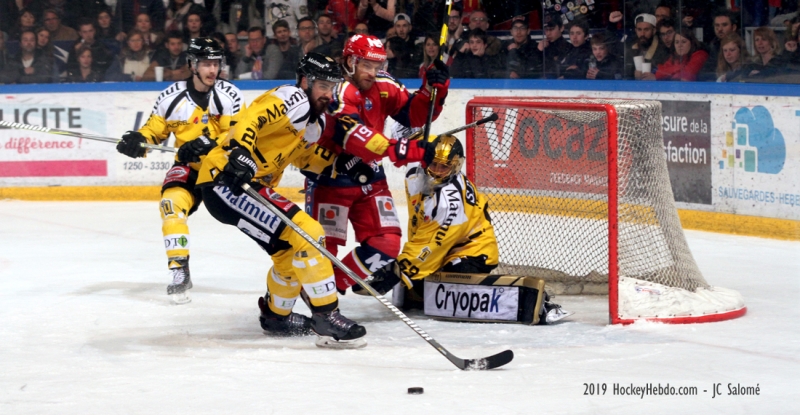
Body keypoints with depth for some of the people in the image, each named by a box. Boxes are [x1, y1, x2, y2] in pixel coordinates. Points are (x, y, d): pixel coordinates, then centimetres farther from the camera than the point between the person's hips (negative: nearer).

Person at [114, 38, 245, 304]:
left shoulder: (229, 95, -10)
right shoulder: (172, 97, -6)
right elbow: (155, 128, 5)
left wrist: (209, 144, -30)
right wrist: (138, 139, -16)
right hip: (189, 166, 0)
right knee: (172, 202, -26)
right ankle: (179, 272, -22)